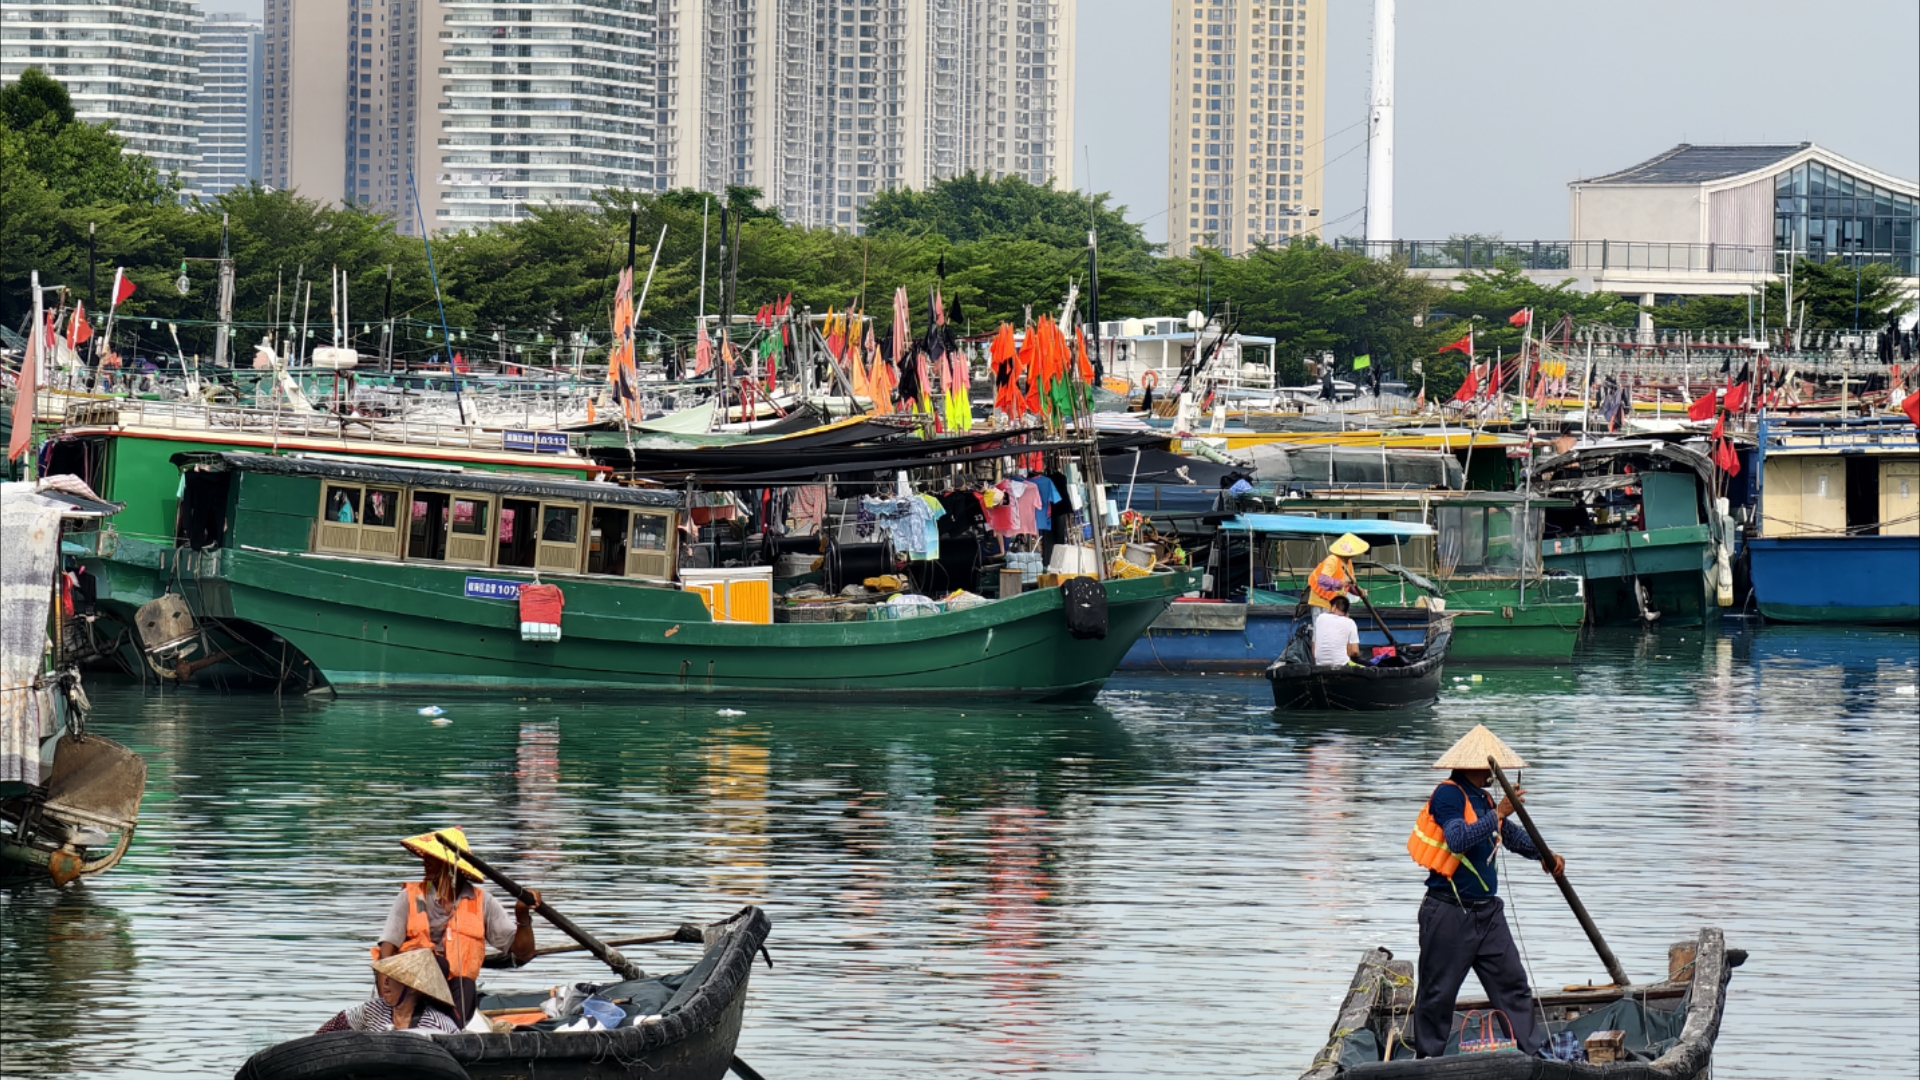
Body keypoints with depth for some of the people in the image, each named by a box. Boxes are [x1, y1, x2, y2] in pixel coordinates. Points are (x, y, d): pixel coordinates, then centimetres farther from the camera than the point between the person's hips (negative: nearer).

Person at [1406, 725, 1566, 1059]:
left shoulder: (1482, 798, 13)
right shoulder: (1448, 794, -12)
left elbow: (1512, 836, 27)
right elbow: (1459, 840, -28)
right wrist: (1499, 813, -27)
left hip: (1486, 912, 8)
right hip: (1449, 914, -8)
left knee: (1513, 982, 3)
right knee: (1437, 992, 1)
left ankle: (1534, 1053, 4)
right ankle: (1428, 1061, 10)